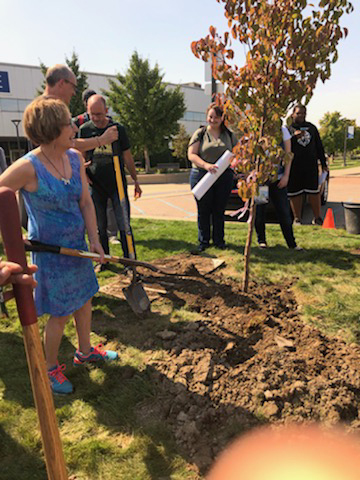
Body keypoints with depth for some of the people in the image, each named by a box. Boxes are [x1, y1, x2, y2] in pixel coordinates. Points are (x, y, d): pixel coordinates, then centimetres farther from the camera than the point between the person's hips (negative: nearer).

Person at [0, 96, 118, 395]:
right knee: (60, 313, 7)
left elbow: (85, 202, 1)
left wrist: (94, 240, -4)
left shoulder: (75, 158, -2)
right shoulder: (28, 167, -22)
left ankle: (85, 351, 45)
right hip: (49, 251, -7)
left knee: (84, 300, 20)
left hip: (77, 246, 7)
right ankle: (50, 368, 33)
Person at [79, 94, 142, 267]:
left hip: (117, 184, -1)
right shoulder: (84, 130, 2)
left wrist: (136, 182, 8)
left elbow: (127, 157, 5)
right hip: (95, 186, 2)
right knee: (100, 227, 9)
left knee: (123, 225, -4)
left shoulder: (118, 129, -1)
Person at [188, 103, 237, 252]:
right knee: (203, 210, 6)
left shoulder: (229, 135, 10)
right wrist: (206, 165, -22)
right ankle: (203, 241, 19)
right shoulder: (200, 133, 2)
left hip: (224, 178, 2)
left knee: (219, 210, 9)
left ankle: (219, 240, 22)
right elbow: (191, 155, -7)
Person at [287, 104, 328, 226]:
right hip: (294, 167, -3)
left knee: (314, 192, 3)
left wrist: (323, 163, 17)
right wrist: (294, 137, -23)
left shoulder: (311, 127, 16)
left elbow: (319, 146, 19)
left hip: (311, 166, 3)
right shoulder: (288, 129, 5)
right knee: (295, 194, 1)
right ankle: (297, 219, 13)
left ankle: (317, 218, 14)